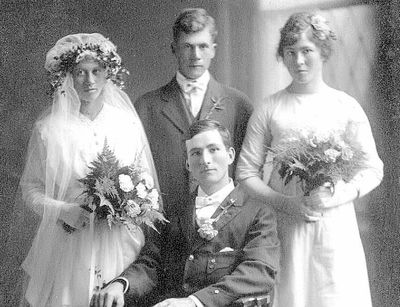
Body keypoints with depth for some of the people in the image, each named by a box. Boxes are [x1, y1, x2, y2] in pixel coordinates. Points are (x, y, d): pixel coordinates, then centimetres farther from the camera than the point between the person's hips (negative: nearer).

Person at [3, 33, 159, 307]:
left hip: (121, 244, 2)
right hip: (66, 243, -1)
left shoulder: (128, 122, 3)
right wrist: (63, 210, -15)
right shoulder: (49, 128, -3)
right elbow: (31, 190, 0)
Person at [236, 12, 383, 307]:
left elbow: (372, 170, 5)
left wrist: (334, 197, -11)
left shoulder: (346, 106, 5)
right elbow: (247, 172, 4)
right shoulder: (269, 110, 5)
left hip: (336, 227, 0)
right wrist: (285, 203, -10)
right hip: (284, 227, 0)